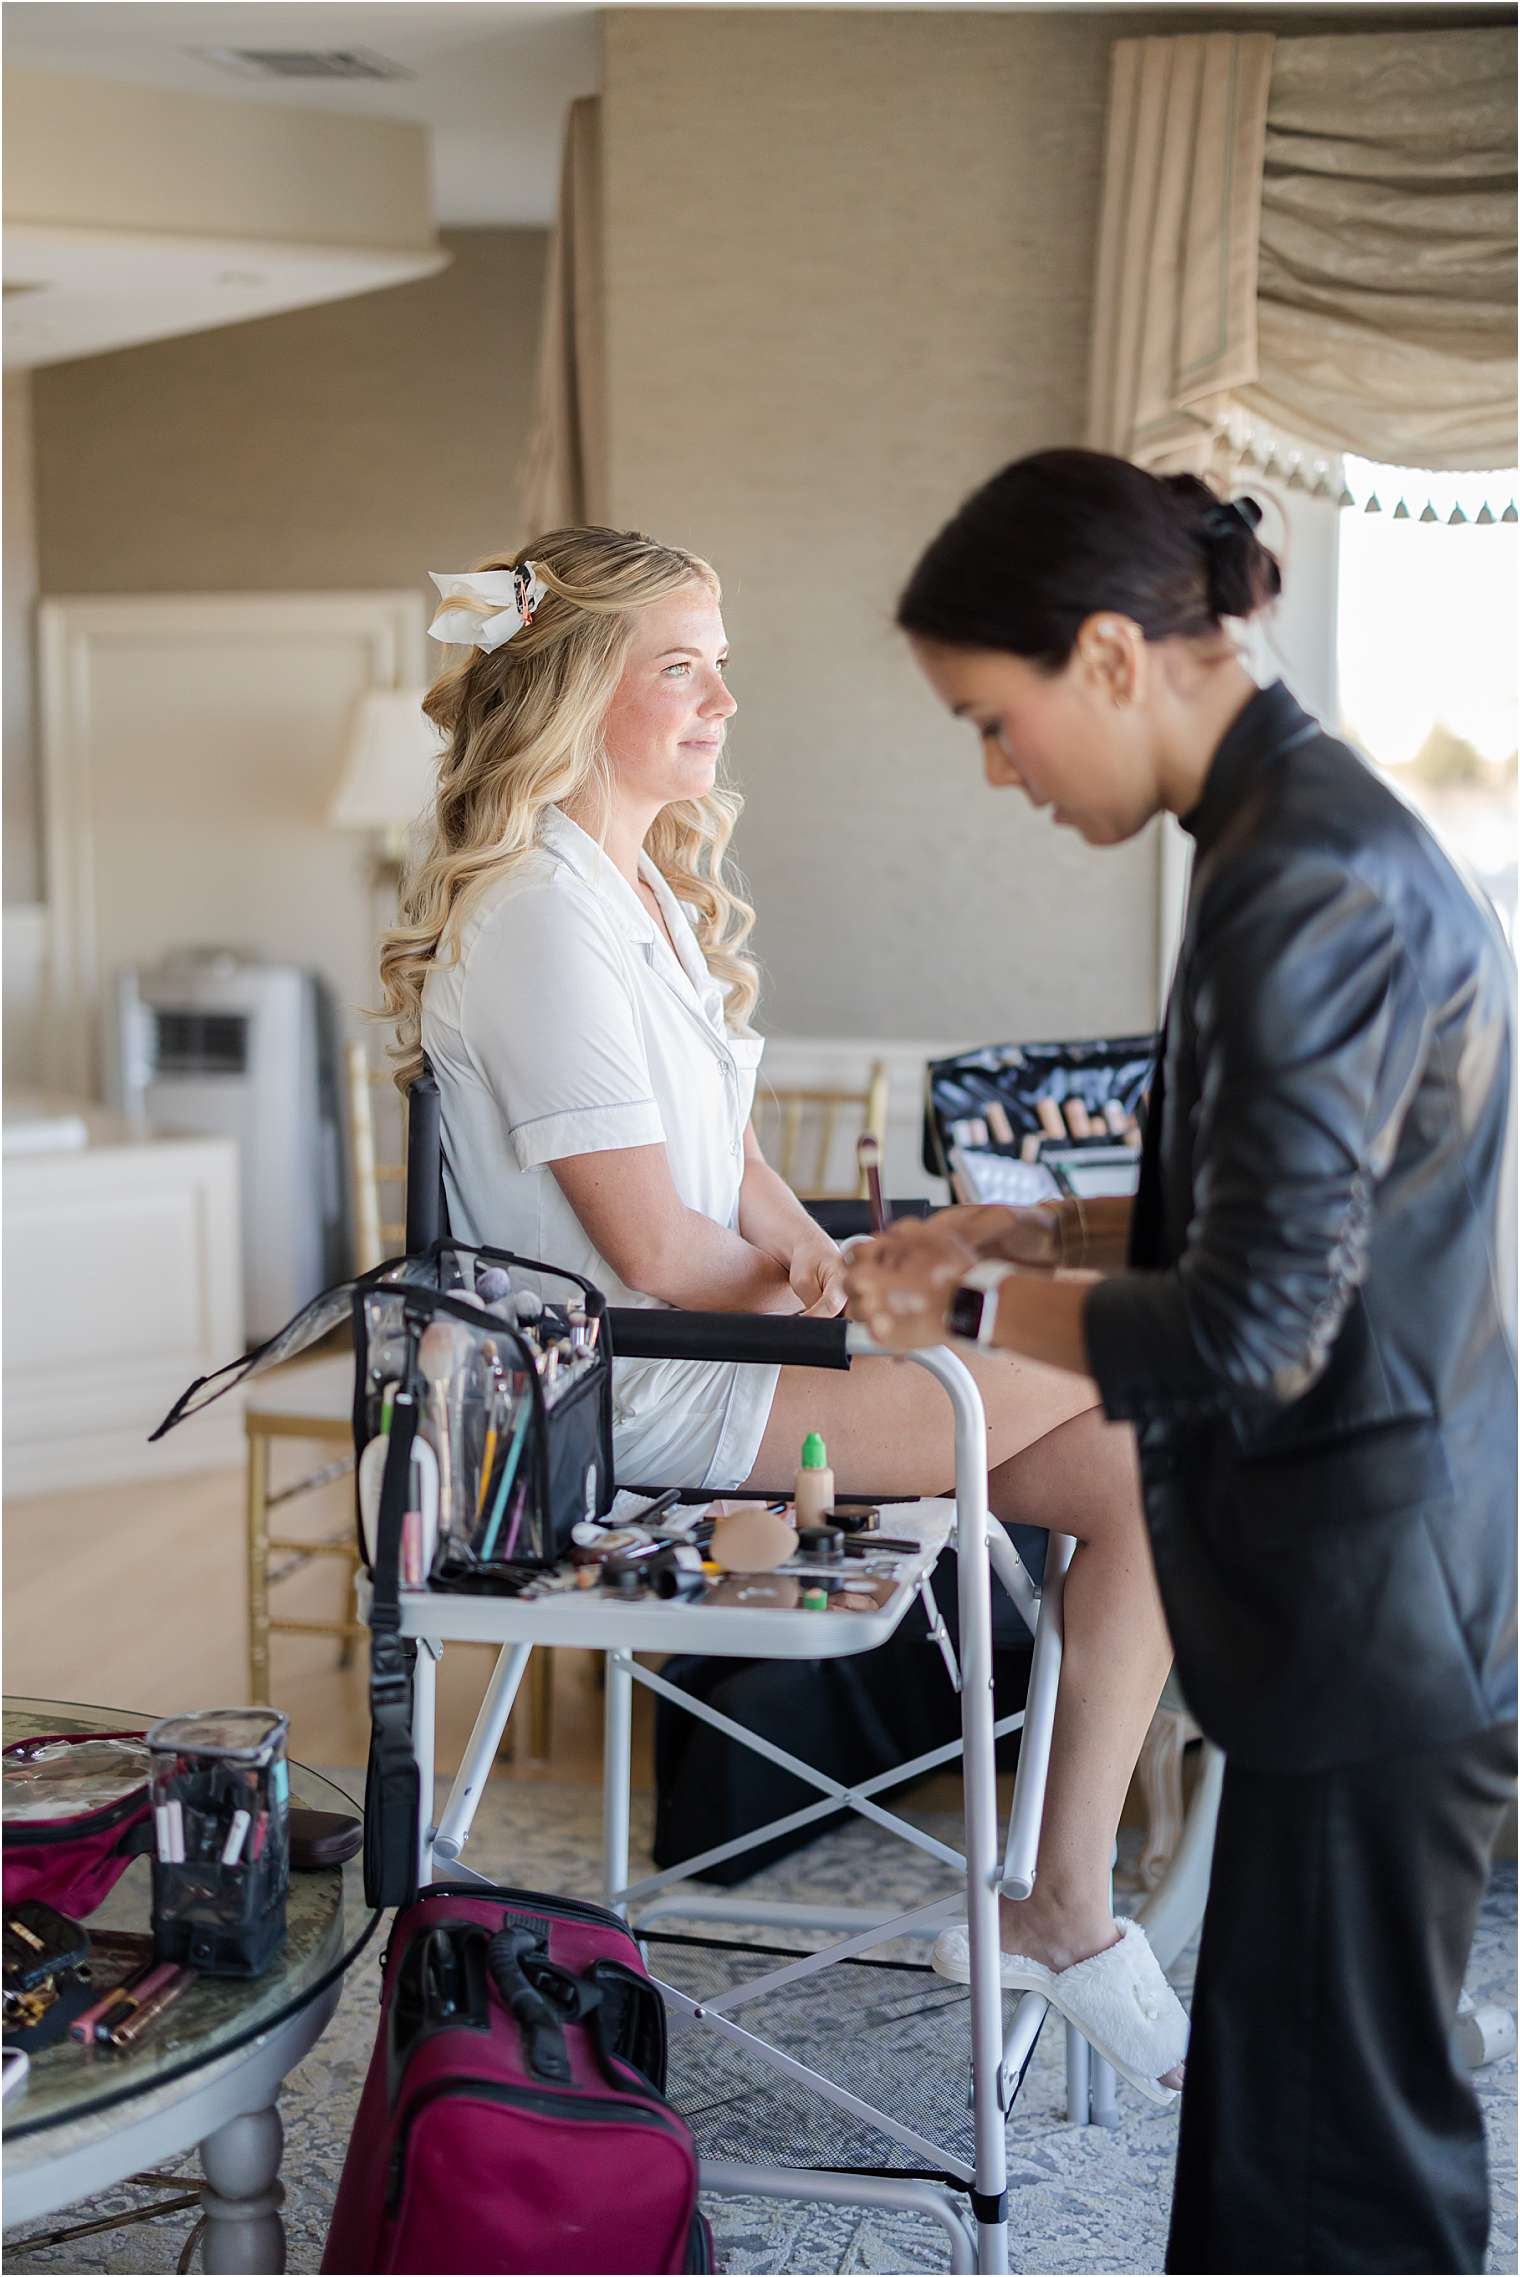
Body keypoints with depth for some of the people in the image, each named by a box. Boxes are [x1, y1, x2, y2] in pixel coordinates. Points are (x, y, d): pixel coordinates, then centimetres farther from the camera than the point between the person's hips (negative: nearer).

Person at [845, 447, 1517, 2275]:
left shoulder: (1309, 881, -21)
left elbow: (1254, 1328, -22)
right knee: (1276, 2082, 19)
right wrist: (1037, 1233, 11)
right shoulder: (1293, 830, 10)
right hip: (1360, 1584, 10)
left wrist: (964, 1307, -8)